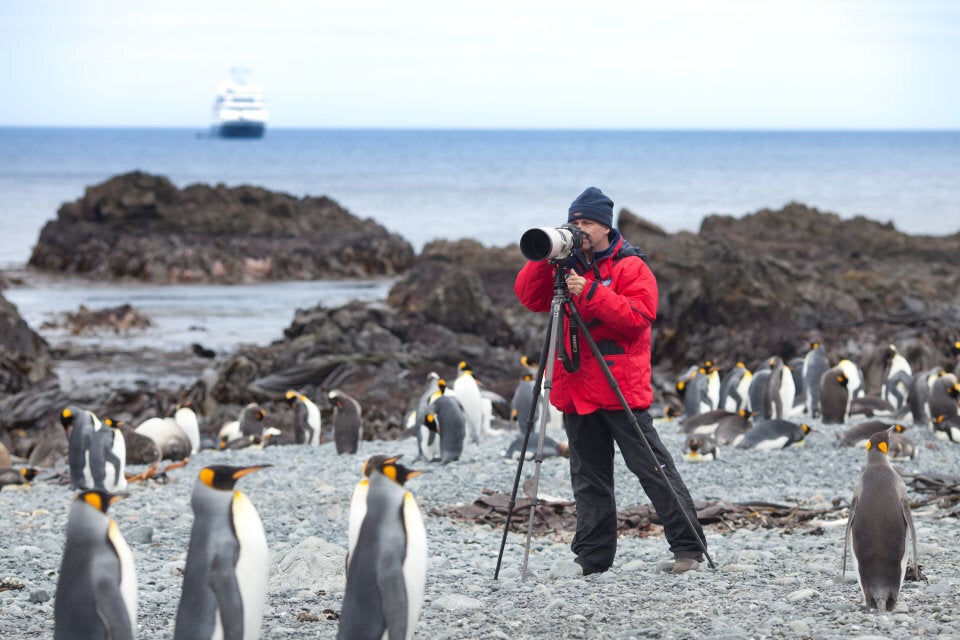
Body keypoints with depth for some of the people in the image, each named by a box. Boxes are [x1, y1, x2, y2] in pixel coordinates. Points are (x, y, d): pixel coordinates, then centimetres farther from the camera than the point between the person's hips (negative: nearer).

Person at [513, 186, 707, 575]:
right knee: (589, 479, 10)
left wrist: (590, 293, -22)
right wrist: (545, 260, -8)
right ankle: (592, 558, 15)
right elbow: (528, 297, 6)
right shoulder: (567, 267, 13)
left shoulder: (630, 266, -4)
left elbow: (640, 315, -16)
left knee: (652, 468, -6)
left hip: (621, 389, -6)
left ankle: (689, 549, -3)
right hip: (578, 390, 6)